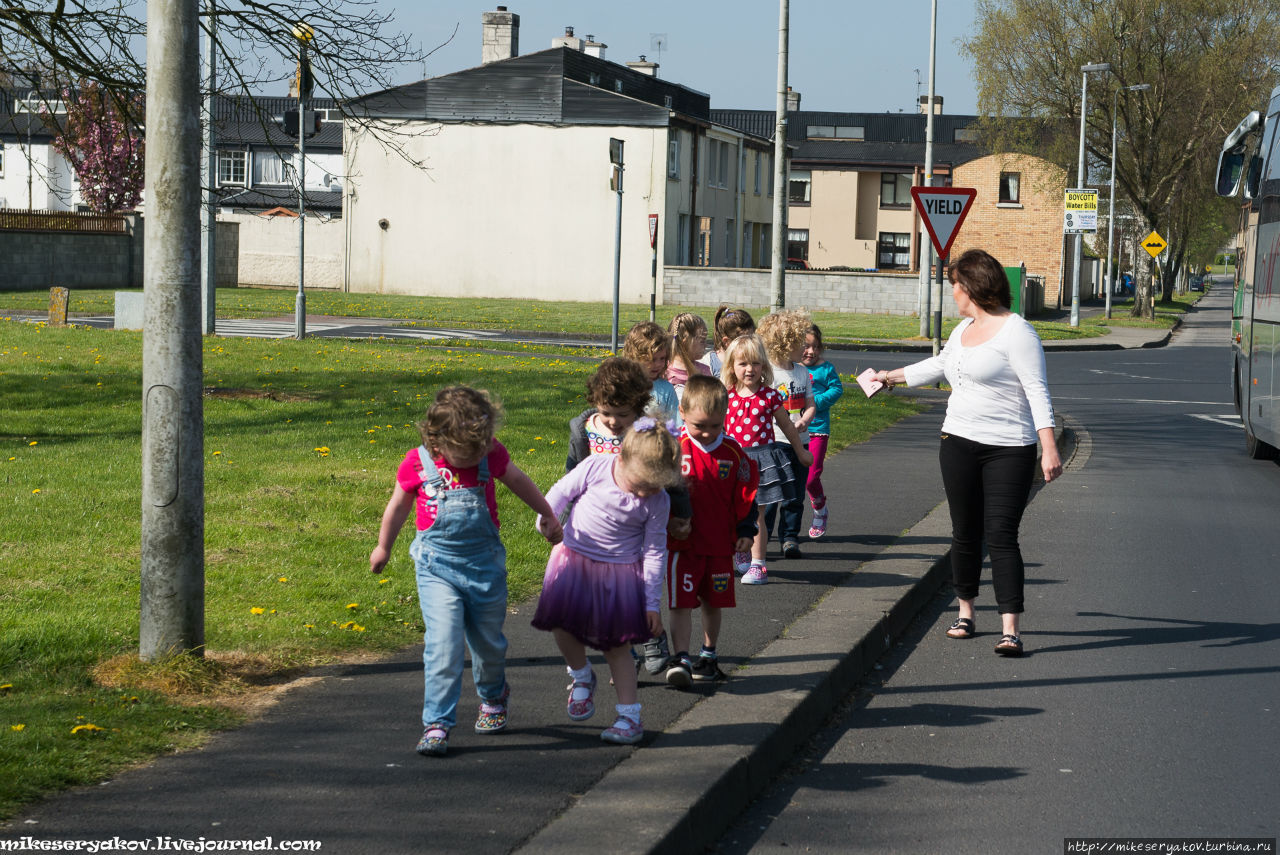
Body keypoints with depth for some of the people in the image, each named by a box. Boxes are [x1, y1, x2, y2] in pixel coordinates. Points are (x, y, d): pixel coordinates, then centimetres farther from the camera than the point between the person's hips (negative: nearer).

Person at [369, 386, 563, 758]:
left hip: (485, 563, 2)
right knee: (443, 645, -15)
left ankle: (493, 696, 45)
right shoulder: (417, 463, -11)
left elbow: (520, 483, 14)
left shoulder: (492, 455, -7)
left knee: (488, 641, 16)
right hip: (437, 566, -2)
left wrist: (549, 517, 26)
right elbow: (398, 507, 7)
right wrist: (383, 548, 20)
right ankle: (437, 724, -10)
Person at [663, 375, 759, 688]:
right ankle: (680, 658, -7)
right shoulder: (673, 447, -8)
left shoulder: (733, 453, -1)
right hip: (682, 541, -3)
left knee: (714, 602, 14)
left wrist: (746, 531, 5)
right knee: (681, 603, -8)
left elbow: (745, 494, 8)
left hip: (720, 543, 3)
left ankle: (708, 655, 29)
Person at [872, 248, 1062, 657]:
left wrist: (1049, 448, -23)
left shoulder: (1016, 331, -12)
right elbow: (939, 365, 34)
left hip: (1008, 450, -7)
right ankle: (966, 613, 25)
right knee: (965, 533, 11)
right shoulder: (964, 329, 14)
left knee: (1001, 535, -12)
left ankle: (1011, 630, -14)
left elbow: (1037, 390, -16)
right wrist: (892, 376, 46)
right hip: (959, 443, 7)